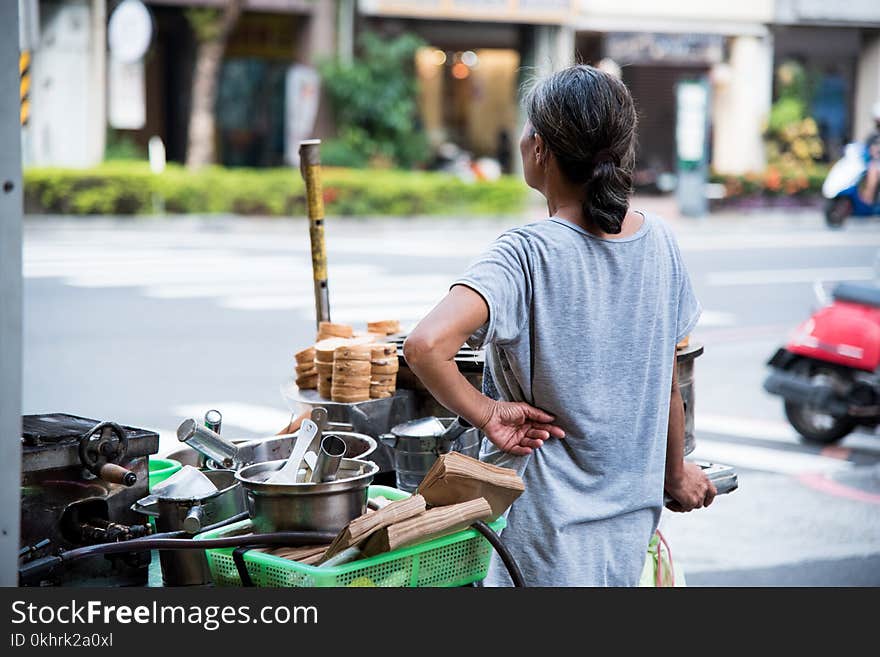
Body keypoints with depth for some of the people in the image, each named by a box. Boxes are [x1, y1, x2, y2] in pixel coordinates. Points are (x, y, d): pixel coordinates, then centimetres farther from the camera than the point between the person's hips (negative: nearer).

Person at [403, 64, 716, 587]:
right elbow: (667, 383, 8)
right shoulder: (659, 242, -2)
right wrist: (676, 471, 24)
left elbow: (427, 345, -35)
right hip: (632, 516, 5)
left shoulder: (527, 255, -19)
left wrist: (486, 412, -19)